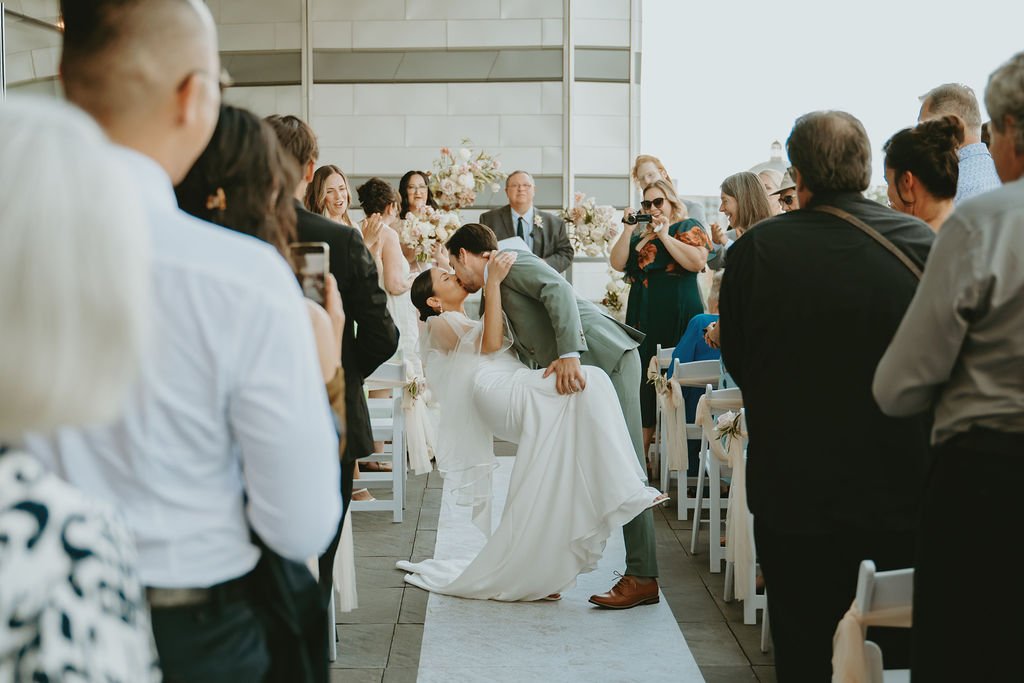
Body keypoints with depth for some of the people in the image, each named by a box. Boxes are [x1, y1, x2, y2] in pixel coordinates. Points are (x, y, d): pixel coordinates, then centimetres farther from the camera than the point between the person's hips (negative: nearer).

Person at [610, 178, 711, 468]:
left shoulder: (688, 227, 1)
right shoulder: (640, 234, 19)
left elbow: (697, 262, -16)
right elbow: (617, 263, 8)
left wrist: (665, 235, -15)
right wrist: (628, 230, -1)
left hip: (676, 315, -6)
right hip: (644, 315, 6)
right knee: (644, 381, 4)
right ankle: (640, 452, 7)